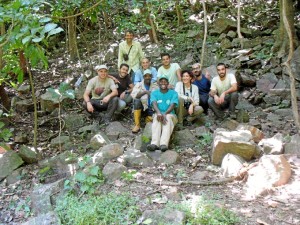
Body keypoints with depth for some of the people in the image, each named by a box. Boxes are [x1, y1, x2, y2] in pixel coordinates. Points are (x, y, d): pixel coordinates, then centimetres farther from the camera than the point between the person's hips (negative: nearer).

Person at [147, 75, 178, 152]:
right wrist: (158, 113, -31)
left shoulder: (173, 93, 8)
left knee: (168, 117, -36)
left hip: (170, 115, -1)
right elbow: (154, 104, -9)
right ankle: (154, 143, -53)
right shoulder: (154, 93, 11)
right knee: (156, 117, -34)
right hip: (158, 114, 1)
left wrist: (165, 114, -29)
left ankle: (164, 144, -55)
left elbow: (172, 105, -9)